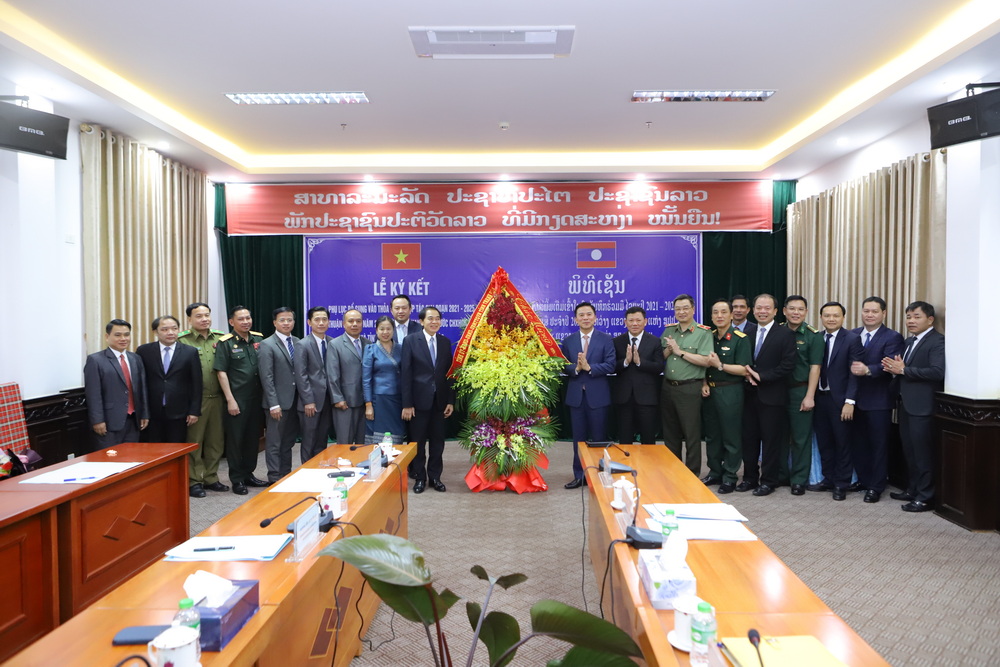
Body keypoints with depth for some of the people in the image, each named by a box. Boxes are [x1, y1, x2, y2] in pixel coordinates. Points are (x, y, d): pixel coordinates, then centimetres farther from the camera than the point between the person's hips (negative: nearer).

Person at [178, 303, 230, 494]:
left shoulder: (221, 338, 8)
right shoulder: (182, 340, -5)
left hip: (217, 397, 4)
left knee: (216, 441, 12)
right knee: (194, 441, 5)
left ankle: (210, 478, 25)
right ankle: (193, 480, 17)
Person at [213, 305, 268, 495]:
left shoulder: (259, 339, 7)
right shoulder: (225, 343, -6)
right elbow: (221, 372, -9)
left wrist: (266, 394, 5)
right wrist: (230, 400, -13)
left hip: (256, 398, 5)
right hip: (237, 400, -5)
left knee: (253, 437, 13)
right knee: (235, 439, 4)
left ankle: (248, 474, 27)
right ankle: (237, 479, 15)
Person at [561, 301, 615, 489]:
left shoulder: (606, 339, -1)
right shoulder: (568, 341, 7)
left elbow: (610, 365, -10)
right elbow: (564, 367, 3)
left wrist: (589, 367, -20)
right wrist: (575, 368, -17)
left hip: (597, 395, -2)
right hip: (576, 395, 3)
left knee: (599, 438, 5)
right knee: (578, 438, 10)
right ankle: (579, 475, 20)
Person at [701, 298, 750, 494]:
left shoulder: (740, 339, -10)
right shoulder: (709, 337, 8)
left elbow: (743, 370, -14)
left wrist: (719, 365, -20)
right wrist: (704, 383, 1)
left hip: (730, 392, -6)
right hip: (710, 391, 6)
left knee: (731, 437, 2)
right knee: (711, 435, 14)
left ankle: (730, 477, 13)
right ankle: (715, 472, 26)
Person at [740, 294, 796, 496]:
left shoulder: (785, 334, -6)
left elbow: (788, 365, -13)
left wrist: (761, 376, -16)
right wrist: (747, 374, -7)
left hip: (772, 395, -5)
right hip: (750, 394, 5)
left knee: (771, 440, 4)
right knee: (749, 438, 11)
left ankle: (768, 481, 15)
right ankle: (750, 477, 22)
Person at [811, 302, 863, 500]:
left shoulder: (852, 339, -7)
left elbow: (854, 373, -11)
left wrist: (849, 402, -16)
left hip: (839, 399, -4)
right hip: (819, 397, 4)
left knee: (842, 442, 6)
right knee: (823, 441, 12)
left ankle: (841, 484, 18)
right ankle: (828, 478, 26)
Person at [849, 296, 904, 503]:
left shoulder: (892, 337, -6)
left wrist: (868, 370, -34)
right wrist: (851, 369, -13)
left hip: (878, 401, -4)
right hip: (856, 399, 5)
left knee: (878, 444, 5)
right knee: (857, 443, 12)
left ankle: (876, 487, 15)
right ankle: (863, 480, 27)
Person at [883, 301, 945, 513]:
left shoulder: (937, 341, -12)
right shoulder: (909, 341, 16)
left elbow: (937, 372, -24)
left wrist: (903, 370, -19)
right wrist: (894, 367, -6)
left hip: (922, 405, -9)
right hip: (906, 403, 9)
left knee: (922, 452, -3)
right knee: (909, 450, 16)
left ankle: (925, 497, 6)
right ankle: (913, 489, 28)